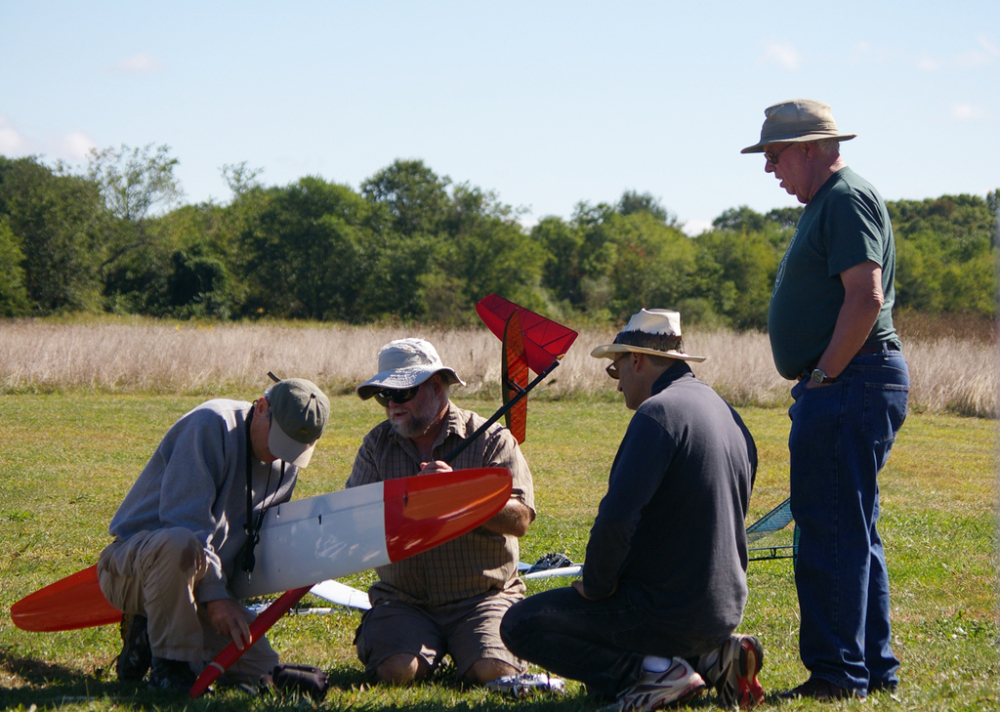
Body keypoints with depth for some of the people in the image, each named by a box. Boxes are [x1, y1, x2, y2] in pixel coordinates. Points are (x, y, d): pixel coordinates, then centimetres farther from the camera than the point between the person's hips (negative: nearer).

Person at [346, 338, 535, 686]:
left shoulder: (491, 440, 2)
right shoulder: (377, 443, 12)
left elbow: (520, 519, -9)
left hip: (481, 596, -1)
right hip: (403, 600, 2)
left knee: (492, 670, -25)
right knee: (396, 670, -26)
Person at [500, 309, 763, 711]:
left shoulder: (659, 411, -17)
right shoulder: (728, 415, 12)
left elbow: (616, 518, -27)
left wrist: (595, 585, -10)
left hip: (668, 610, -9)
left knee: (520, 625, 0)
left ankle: (653, 672, -11)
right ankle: (711, 656, 9)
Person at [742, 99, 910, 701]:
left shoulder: (848, 199, -12)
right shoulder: (826, 204, 21)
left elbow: (865, 297, -22)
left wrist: (823, 376, -19)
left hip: (850, 382, -11)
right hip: (843, 389, 11)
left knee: (832, 535, -9)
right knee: (851, 533, 14)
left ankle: (838, 672, -6)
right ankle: (874, 667, 20)